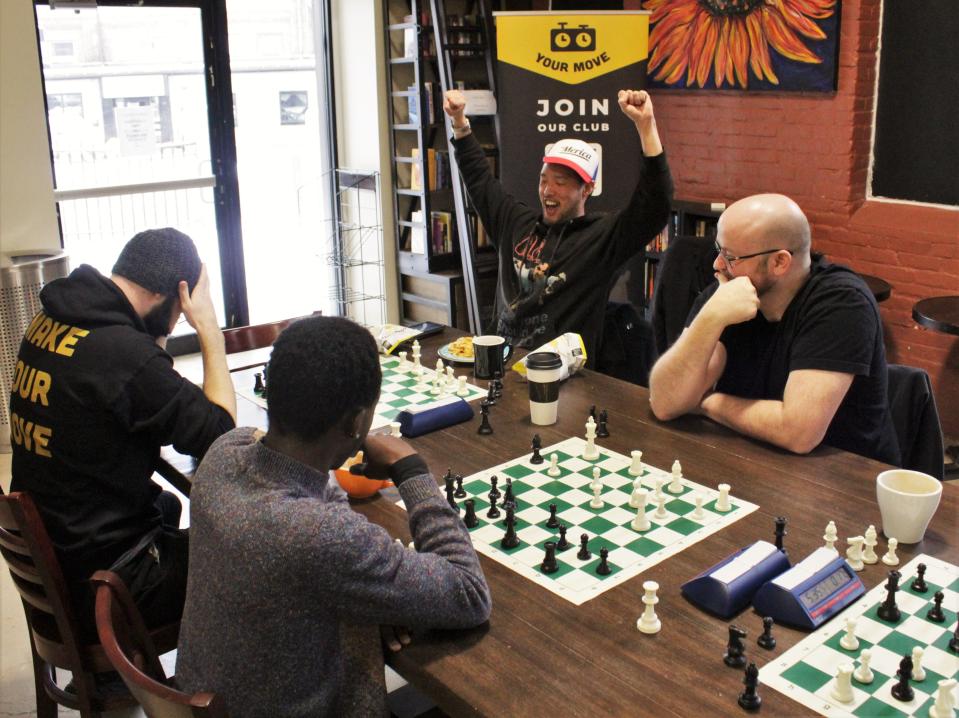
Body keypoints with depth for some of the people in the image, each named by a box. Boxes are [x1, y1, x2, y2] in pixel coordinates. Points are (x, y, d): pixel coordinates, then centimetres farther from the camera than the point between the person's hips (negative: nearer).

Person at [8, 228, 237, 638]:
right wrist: (209, 329, -12)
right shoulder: (124, 351, -28)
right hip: (103, 581, -9)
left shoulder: (48, 320, -1)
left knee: (166, 505, 32)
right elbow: (221, 432, -17)